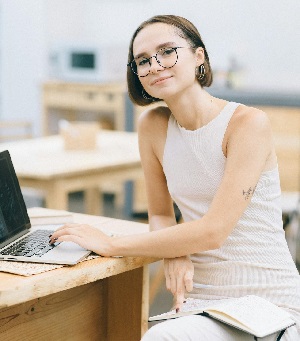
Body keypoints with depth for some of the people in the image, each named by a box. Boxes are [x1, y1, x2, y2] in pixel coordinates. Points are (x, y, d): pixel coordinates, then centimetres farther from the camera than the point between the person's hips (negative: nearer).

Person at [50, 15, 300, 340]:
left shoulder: (249, 123, -13)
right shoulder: (152, 125, 4)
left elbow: (213, 231, -19)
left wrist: (110, 244, -15)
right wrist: (174, 254, -11)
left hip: (267, 305, -5)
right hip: (201, 300, 5)